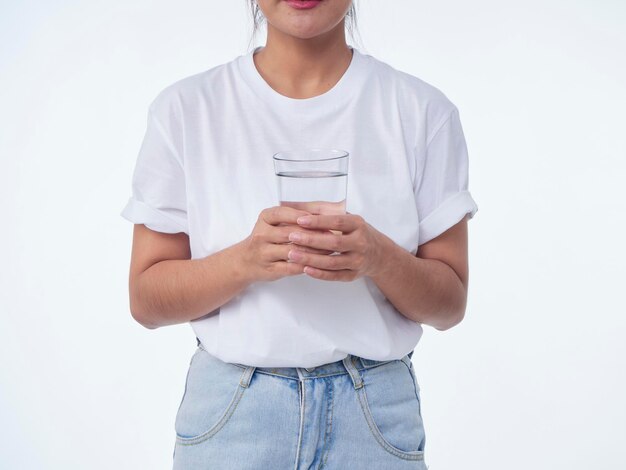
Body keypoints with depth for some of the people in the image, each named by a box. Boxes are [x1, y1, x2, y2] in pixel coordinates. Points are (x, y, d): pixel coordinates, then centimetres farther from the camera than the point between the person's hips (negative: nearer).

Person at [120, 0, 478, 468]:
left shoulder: (423, 109, -3)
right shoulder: (185, 108, -3)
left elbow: (450, 305, -2)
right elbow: (146, 299, -4)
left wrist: (381, 258, -21)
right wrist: (245, 260, -21)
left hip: (375, 413, 1)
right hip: (230, 411, 0)